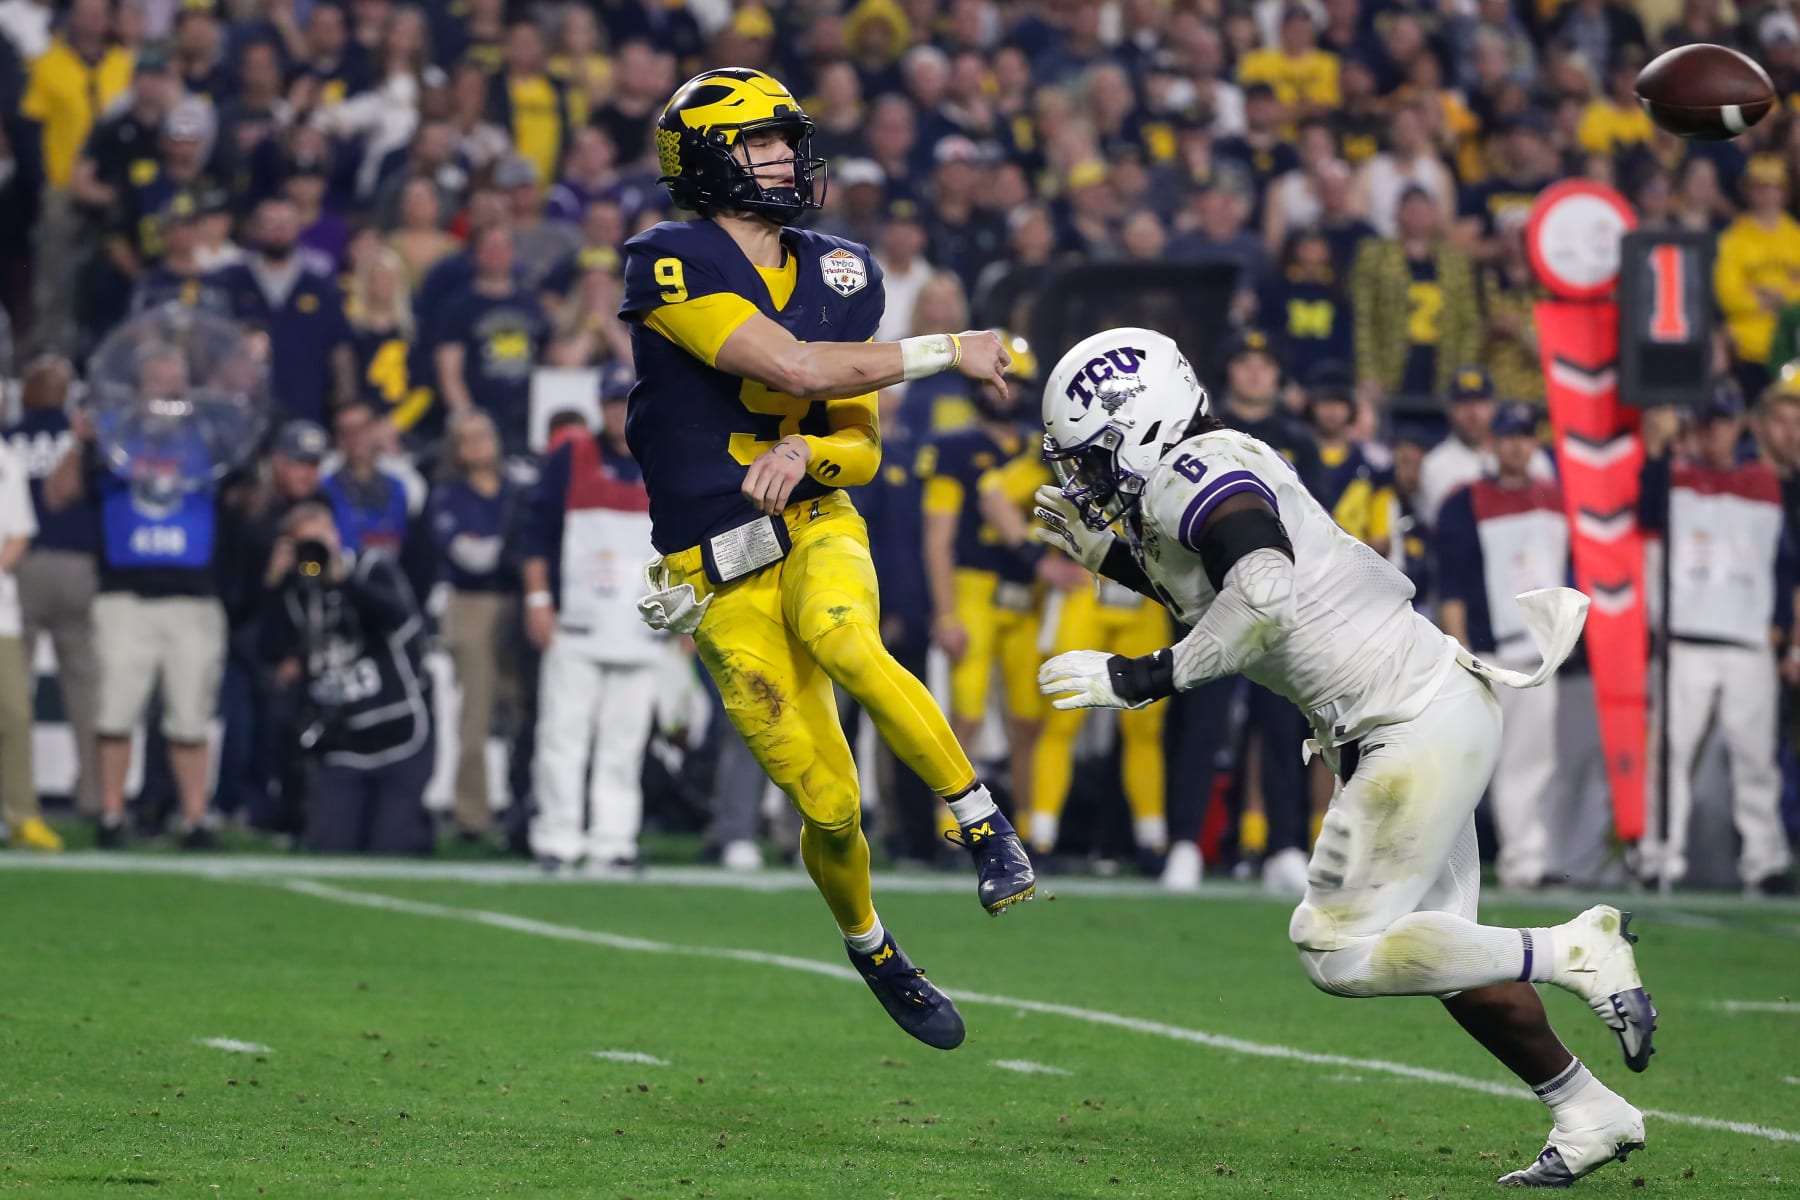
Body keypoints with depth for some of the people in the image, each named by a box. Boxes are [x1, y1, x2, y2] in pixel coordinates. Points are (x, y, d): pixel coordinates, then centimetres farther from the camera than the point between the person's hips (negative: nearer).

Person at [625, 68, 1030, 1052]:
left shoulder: (839, 276, 5)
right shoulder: (672, 267, -14)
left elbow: (861, 448, 9)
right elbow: (794, 366, -24)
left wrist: (804, 455, -14)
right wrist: (947, 353, -18)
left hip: (813, 526, 3)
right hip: (719, 576, -3)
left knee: (845, 644, -35)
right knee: (829, 807, -3)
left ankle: (983, 824, -21)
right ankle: (870, 948, 28)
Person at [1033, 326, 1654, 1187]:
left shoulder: (1195, 474, -16)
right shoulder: (1205, 475, 13)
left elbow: (1266, 594, -33)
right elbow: (1217, 597, 28)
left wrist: (1144, 679, -26)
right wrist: (1114, 560, 19)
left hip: (1421, 721, -10)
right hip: (1427, 715, 10)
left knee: (1342, 952, -9)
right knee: (1438, 944, 16)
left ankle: (1573, 952, -2)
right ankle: (1588, 1115, 24)